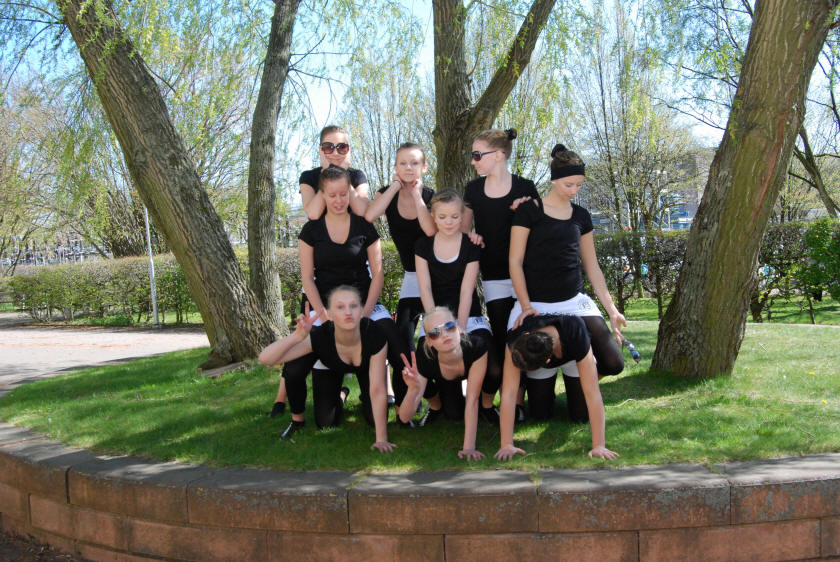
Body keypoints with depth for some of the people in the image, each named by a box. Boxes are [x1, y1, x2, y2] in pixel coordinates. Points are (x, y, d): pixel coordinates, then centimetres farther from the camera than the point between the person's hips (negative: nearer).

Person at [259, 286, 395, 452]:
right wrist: (298, 336, -62)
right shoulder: (320, 336, -41)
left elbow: (377, 390, -35)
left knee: (376, 419, -8)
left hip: (366, 366, 0)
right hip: (331, 369, 0)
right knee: (325, 423, -3)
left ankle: (364, 399, 27)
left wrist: (381, 439, -34)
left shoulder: (374, 335, -41)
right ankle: (341, 395, 30)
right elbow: (265, 359, -46)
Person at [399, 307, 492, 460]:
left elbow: (472, 400, -42)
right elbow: (405, 418, -42)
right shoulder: (423, 360, -41)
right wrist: (413, 389, -63)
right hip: (445, 381, 0)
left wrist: (469, 447, -47)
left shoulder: (477, 346, -46)